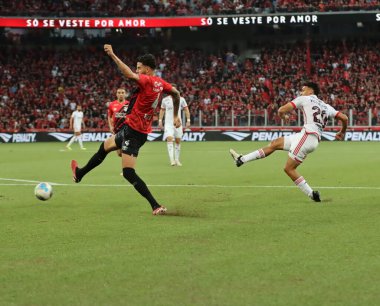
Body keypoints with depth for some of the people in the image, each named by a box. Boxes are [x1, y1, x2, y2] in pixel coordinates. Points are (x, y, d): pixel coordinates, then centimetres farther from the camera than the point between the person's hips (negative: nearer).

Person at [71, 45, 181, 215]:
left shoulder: (147, 80, -19)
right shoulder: (160, 83, 7)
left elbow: (129, 75, -36)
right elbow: (176, 93, 21)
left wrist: (112, 55, -32)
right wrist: (175, 116, 32)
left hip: (133, 130, -10)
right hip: (142, 131, 10)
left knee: (129, 173, -13)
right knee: (105, 146, 29)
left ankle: (156, 206, -16)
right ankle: (80, 174, 48)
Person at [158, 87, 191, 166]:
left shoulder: (181, 99, 2)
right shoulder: (165, 100, 5)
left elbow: (186, 110, 5)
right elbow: (162, 110, 16)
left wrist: (188, 120, -3)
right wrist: (160, 121, 8)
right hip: (168, 123, -1)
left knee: (178, 141, 3)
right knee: (169, 138, -19)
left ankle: (177, 160, 15)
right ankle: (172, 159, -25)